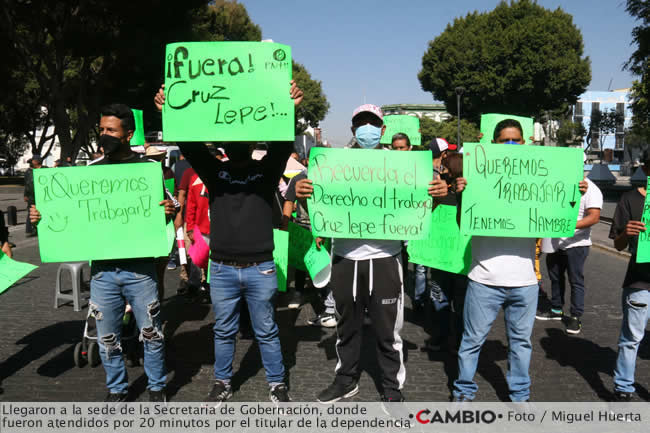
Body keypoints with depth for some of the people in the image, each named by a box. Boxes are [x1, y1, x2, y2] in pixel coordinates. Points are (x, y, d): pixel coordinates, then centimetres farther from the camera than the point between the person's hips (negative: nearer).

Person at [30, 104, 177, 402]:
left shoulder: (148, 167, -2)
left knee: (151, 333, 10)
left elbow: (166, 206, 2)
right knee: (107, 338, 13)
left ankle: (156, 387, 30)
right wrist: (41, 216, -6)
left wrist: (170, 210, -22)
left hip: (139, 268, -2)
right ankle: (117, 389, 33)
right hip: (103, 269, 3)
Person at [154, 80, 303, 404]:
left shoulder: (266, 170, 3)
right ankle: (222, 383, 33)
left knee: (266, 331, 11)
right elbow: (189, 144, -5)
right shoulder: (214, 171, 6)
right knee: (223, 331, 16)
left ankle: (277, 383, 27)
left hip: (260, 268, -1)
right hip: (222, 269, 2)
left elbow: (282, 144, -11)